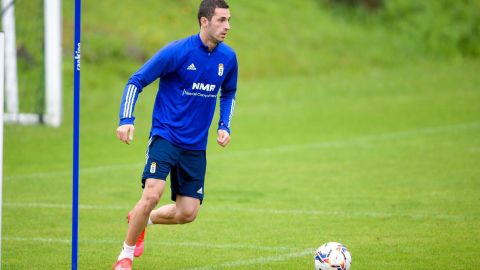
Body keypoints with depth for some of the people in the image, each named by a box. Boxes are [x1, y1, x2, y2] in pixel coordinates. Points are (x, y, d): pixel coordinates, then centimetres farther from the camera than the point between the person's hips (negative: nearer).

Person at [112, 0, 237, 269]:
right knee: (152, 194, -23)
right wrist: (126, 120, -21)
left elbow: (228, 94, 21)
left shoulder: (228, 57, 1)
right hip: (165, 134, -5)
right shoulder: (177, 52, -14)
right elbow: (136, 81, -9)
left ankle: (142, 219, 31)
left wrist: (224, 126, 5)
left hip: (195, 146, 5)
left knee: (188, 213, 0)